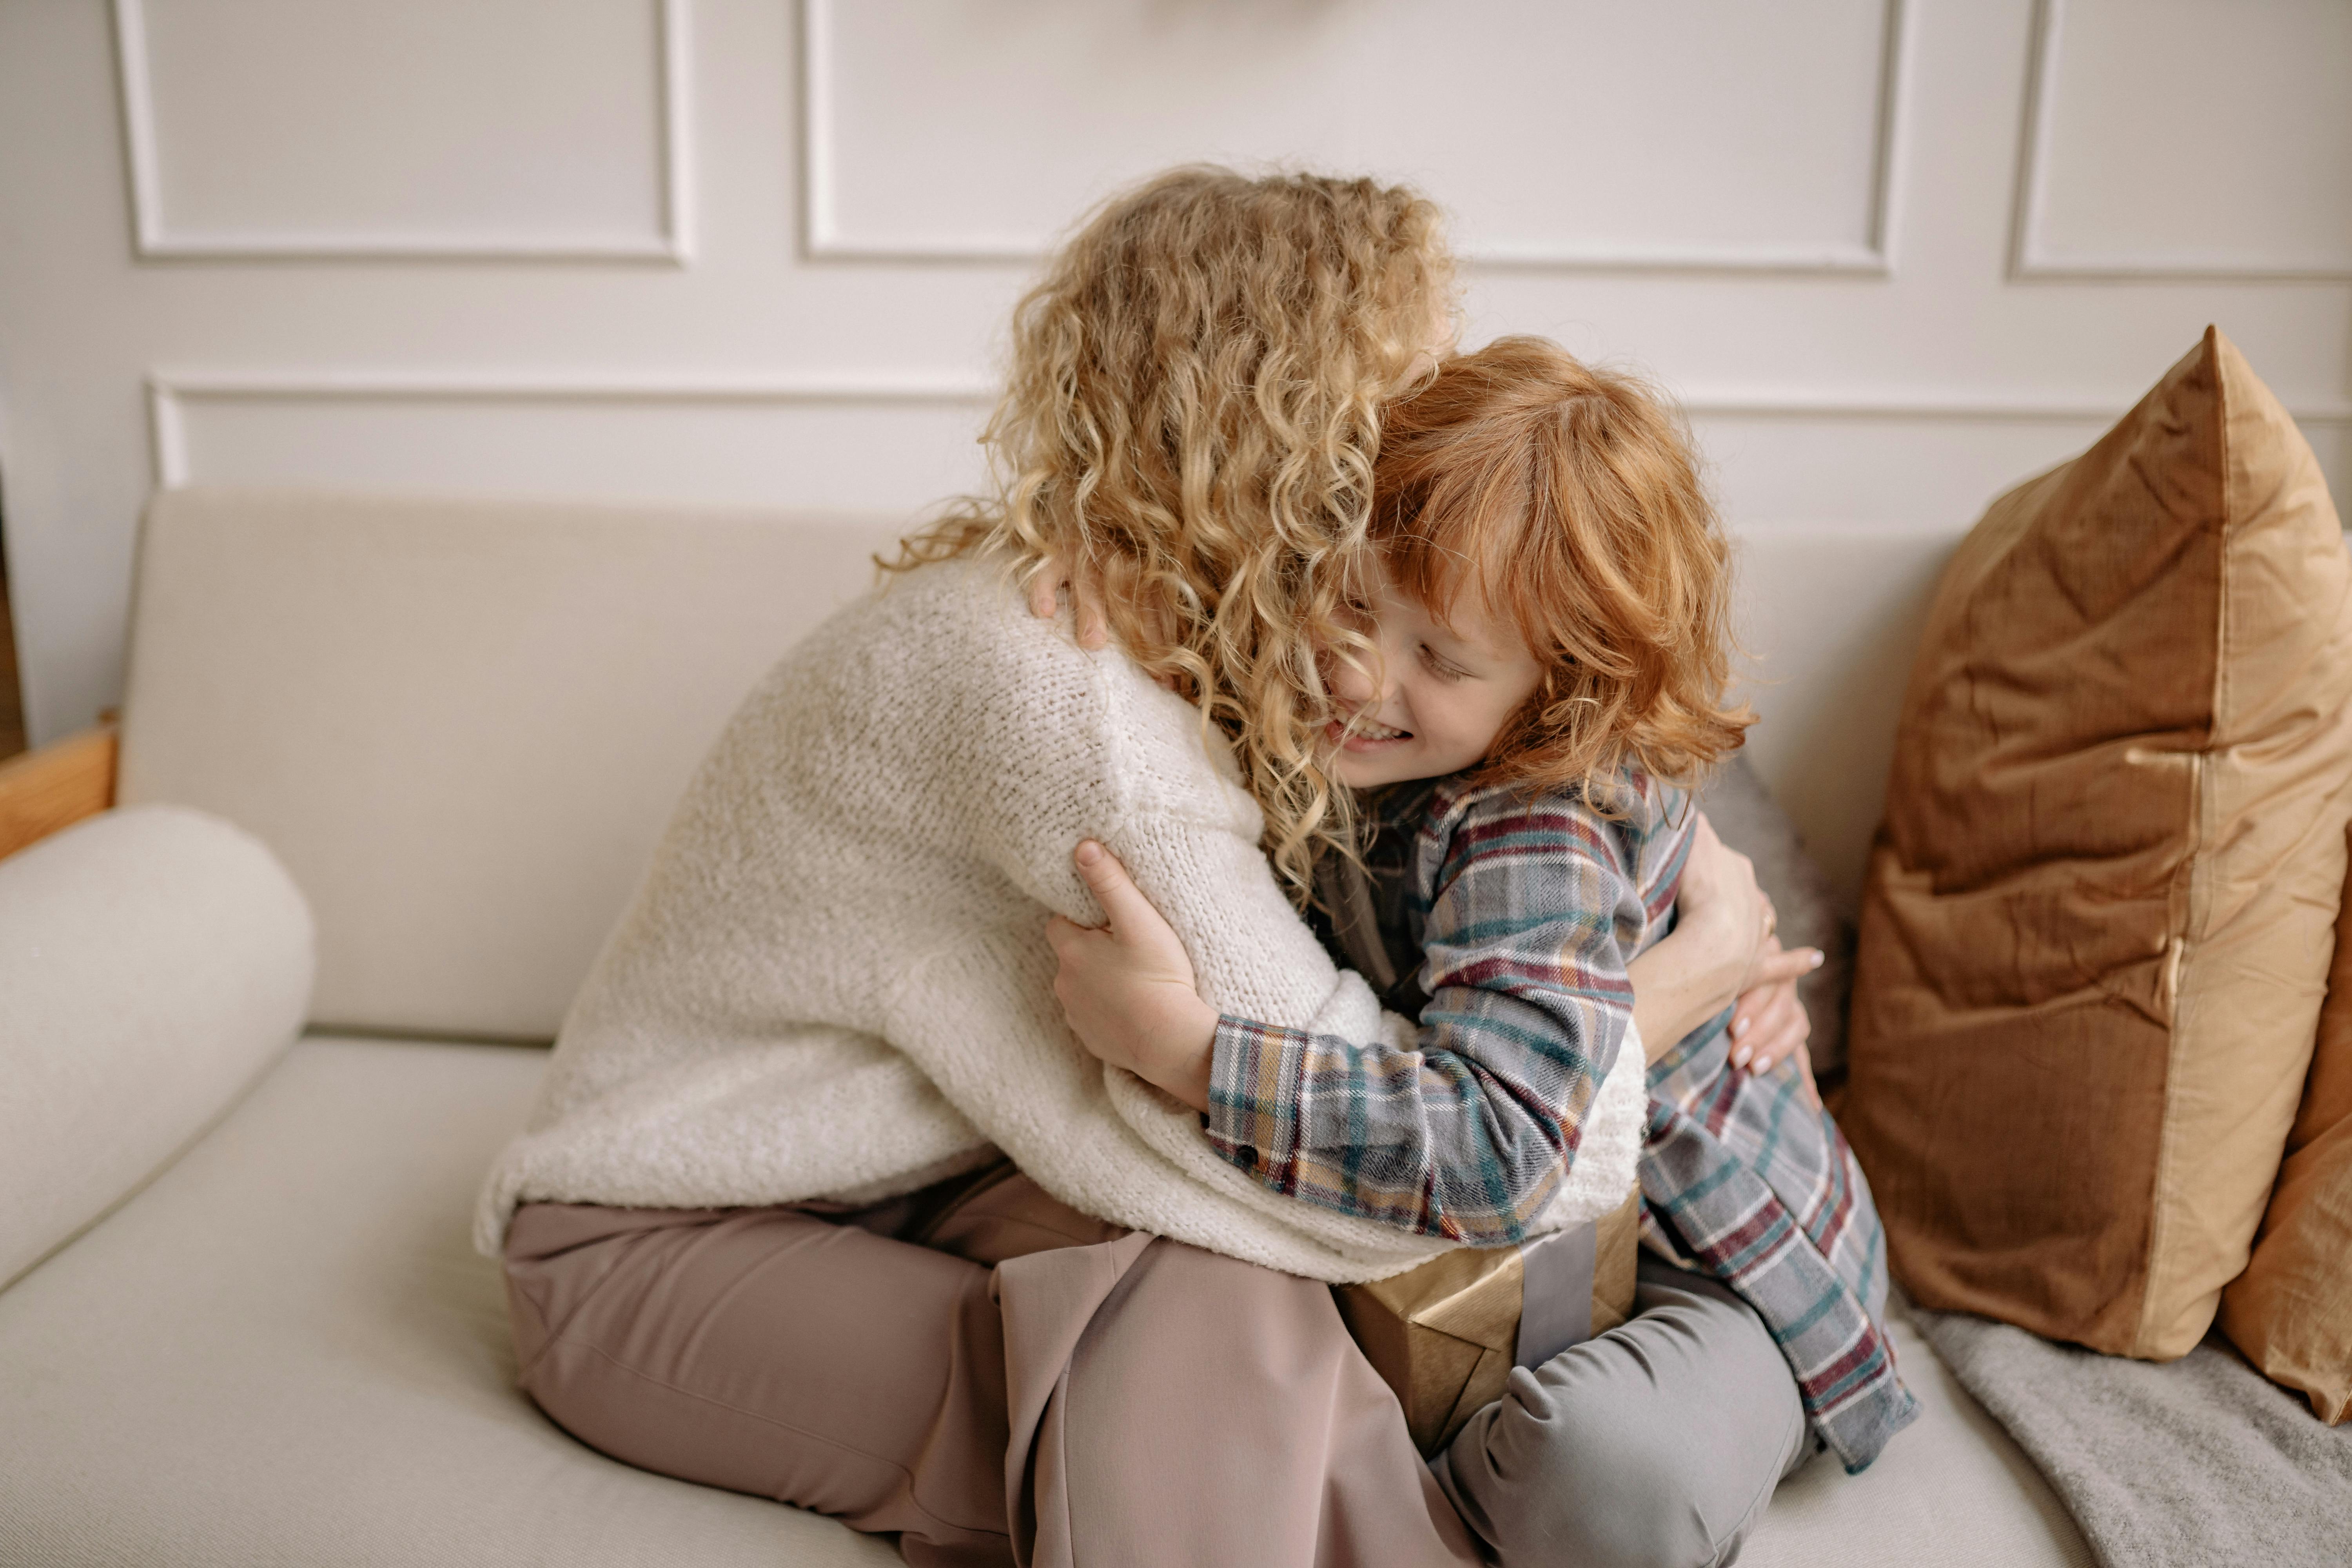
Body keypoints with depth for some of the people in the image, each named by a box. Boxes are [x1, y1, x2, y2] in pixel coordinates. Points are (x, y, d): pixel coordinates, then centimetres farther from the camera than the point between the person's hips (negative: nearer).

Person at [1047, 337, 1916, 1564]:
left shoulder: (1544, 843, -34)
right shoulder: (1372, 762, -9)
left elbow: (1496, 1148, -45)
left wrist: (1186, 1047, -47)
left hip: (1721, 1275, -7)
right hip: (1554, 1241, 8)